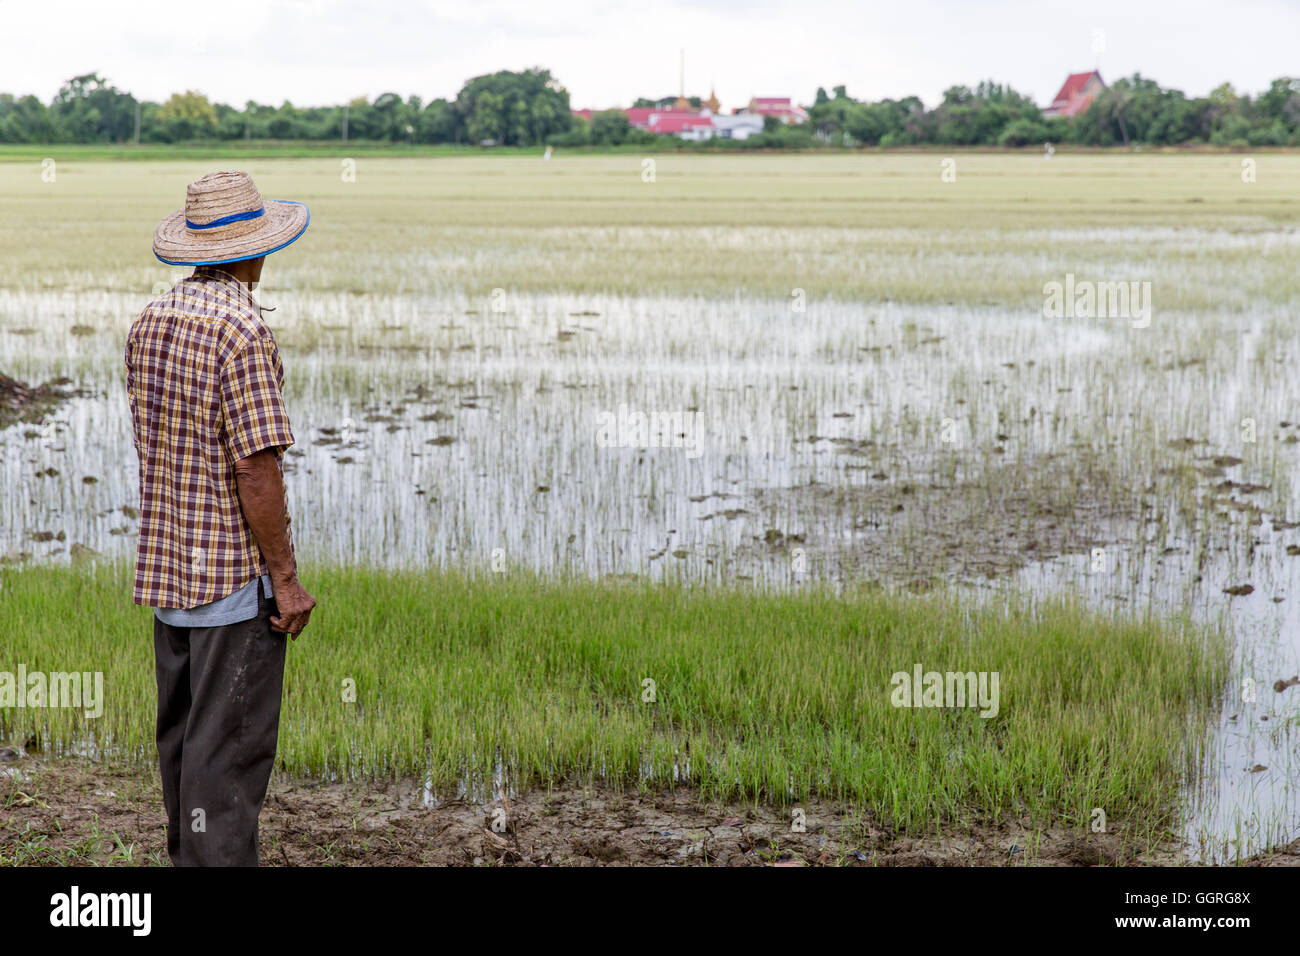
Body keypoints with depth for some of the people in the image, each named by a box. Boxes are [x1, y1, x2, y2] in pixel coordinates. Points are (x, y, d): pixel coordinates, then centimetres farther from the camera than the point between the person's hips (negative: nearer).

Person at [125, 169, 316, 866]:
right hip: (238, 572, -8)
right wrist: (286, 579, -15)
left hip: (165, 565, 9)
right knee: (231, 746, -3)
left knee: (183, 735, 18)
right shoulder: (242, 331, -19)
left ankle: (188, 860, 29)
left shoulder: (150, 321, 7)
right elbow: (256, 468, -21)